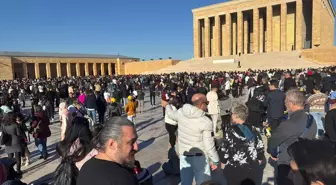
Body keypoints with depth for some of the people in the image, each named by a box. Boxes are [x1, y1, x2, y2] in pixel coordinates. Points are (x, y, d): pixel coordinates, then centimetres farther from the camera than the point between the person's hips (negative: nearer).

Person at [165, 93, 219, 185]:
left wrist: (167, 105, 37)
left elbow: (171, 114, 15)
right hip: (199, 156, -5)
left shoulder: (181, 112, -9)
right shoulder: (206, 122, -22)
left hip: (184, 154, 5)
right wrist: (215, 160, -3)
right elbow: (209, 146, -19)